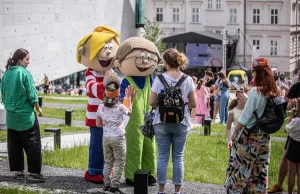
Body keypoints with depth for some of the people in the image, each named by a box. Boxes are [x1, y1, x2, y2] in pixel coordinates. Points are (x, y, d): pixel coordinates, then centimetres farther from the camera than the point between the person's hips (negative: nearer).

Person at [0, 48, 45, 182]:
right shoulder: (25, 73, -13)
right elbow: (32, 94, -12)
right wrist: (38, 108, 0)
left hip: (11, 116, 6)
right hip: (26, 115, -6)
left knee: (14, 145, 11)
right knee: (32, 145, 0)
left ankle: (19, 171, 15)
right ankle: (34, 172, -2)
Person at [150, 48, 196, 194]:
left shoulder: (159, 79, -7)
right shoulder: (188, 80, -4)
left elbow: (152, 103, -5)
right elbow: (193, 104, -1)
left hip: (162, 122, 0)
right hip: (181, 123, 1)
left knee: (162, 157, 7)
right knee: (178, 157, 7)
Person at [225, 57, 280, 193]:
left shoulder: (256, 91, -16)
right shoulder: (274, 93, 2)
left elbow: (245, 117, -15)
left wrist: (235, 132, -6)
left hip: (249, 136, -6)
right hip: (264, 136, 6)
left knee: (240, 166, 4)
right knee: (259, 169, 12)